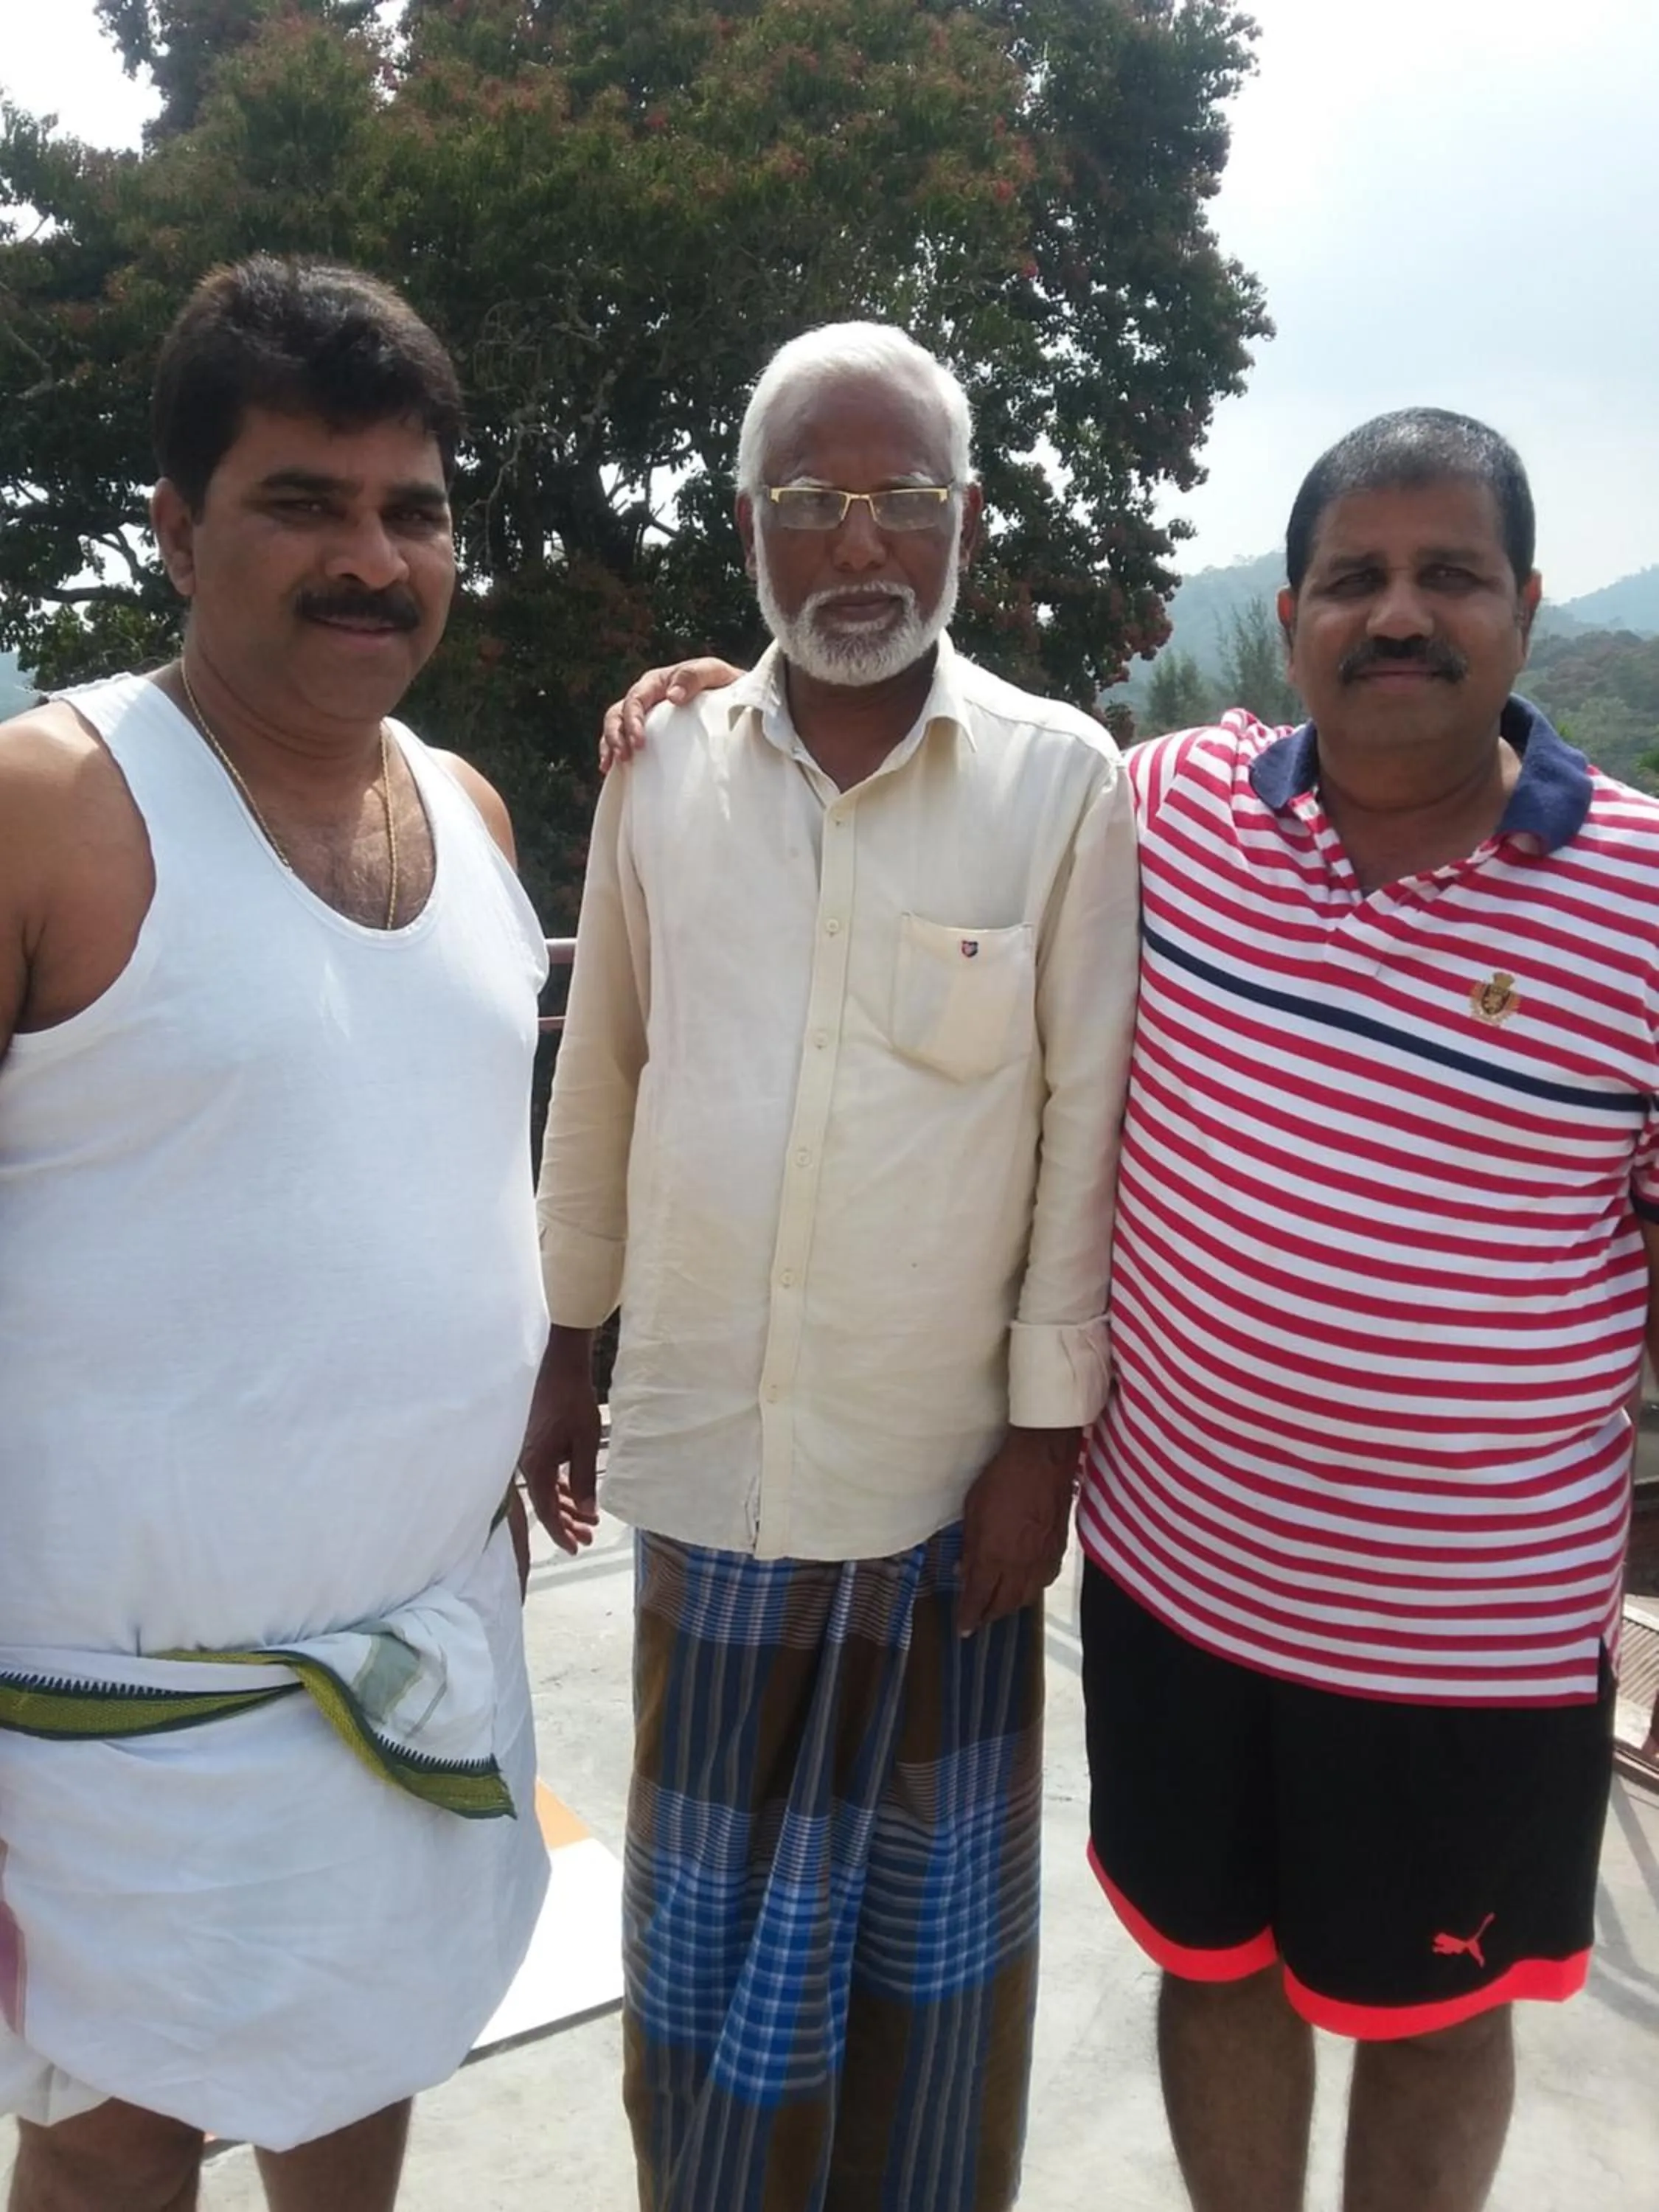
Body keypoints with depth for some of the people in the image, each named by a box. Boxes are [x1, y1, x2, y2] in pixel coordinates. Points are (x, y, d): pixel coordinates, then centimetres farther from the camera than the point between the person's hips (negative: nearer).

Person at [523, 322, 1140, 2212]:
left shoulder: (1064, 781, -9)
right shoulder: (665, 767, 0)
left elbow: (1087, 1117, -6)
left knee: (929, 1907, 17)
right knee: (709, 1894, 18)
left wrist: (1050, 1426, -5)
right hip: (706, 1441, 2)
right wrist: (565, 1341, 12)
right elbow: (597, 1077, 8)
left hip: (948, 1459, -2)